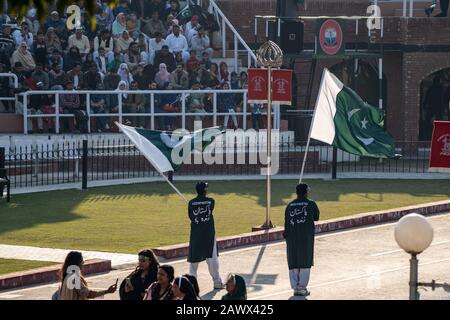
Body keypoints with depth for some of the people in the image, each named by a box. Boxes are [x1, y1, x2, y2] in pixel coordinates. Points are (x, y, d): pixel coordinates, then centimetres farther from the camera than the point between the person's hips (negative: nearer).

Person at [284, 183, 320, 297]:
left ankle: (295, 287, 10)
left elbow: (286, 222, 6)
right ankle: (302, 288, 0)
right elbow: (316, 218, 11)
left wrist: (286, 238, 12)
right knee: (305, 262, 4)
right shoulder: (311, 204, -3)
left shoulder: (290, 205, 5)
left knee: (293, 263, 9)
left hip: (292, 237, 3)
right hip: (306, 238, -3)